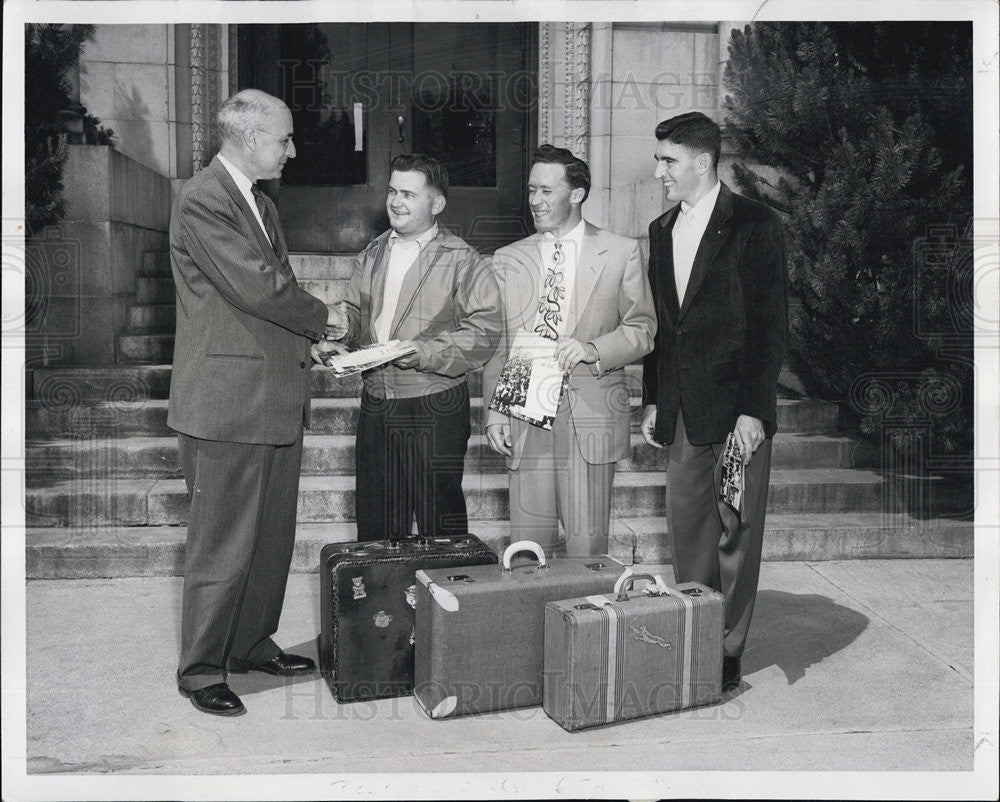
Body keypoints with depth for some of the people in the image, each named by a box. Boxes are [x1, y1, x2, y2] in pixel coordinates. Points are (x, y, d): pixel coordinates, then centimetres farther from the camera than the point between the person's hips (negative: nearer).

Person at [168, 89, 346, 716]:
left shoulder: (261, 202, 18)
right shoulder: (202, 201, -12)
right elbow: (258, 288, -20)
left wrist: (311, 344, 3)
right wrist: (325, 317, -6)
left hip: (278, 396, 9)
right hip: (228, 401, -9)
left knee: (273, 536, 16)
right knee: (223, 544, 0)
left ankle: (252, 644, 31)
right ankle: (201, 670, 15)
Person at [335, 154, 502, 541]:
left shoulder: (461, 260, -6)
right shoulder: (372, 255, 13)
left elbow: (485, 328, -12)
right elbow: (353, 312, 21)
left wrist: (426, 353, -21)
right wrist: (335, 338, 0)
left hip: (434, 408, -6)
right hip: (376, 403, 6)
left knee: (439, 519, 2)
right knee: (375, 520, 14)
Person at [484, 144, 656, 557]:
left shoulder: (621, 253, 7)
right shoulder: (507, 260, 13)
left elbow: (642, 329, 5)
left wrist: (592, 349, -13)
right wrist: (494, 410, 3)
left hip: (592, 414, -2)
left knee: (588, 545, 1)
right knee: (527, 545, 3)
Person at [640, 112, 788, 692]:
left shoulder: (755, 226, -6)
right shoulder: (662, 231, 14)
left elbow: (771, 324, -9)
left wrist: (754, 409, -14)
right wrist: (653, 400, 13)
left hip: (735, 407, -6)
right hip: (682, 411, 6)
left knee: (735, 532, 2)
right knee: (686, 527, 10)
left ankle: (728, 656, 15)